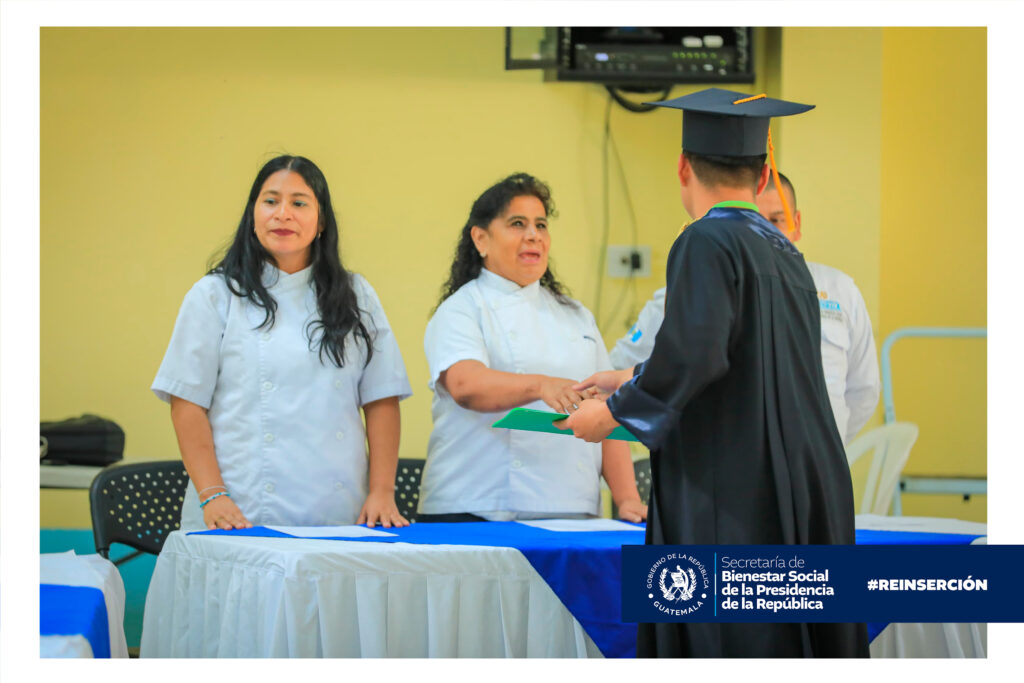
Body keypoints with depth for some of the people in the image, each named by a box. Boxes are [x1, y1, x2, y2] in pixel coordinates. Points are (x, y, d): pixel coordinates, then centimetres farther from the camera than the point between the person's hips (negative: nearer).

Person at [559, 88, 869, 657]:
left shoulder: (708, 243, -9)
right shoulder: (785, 253, 16)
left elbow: (691, 352, -22)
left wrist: (614, 413, -7)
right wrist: (632, 378, 38)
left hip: (731, 505, -8)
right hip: (808, 494, 8)